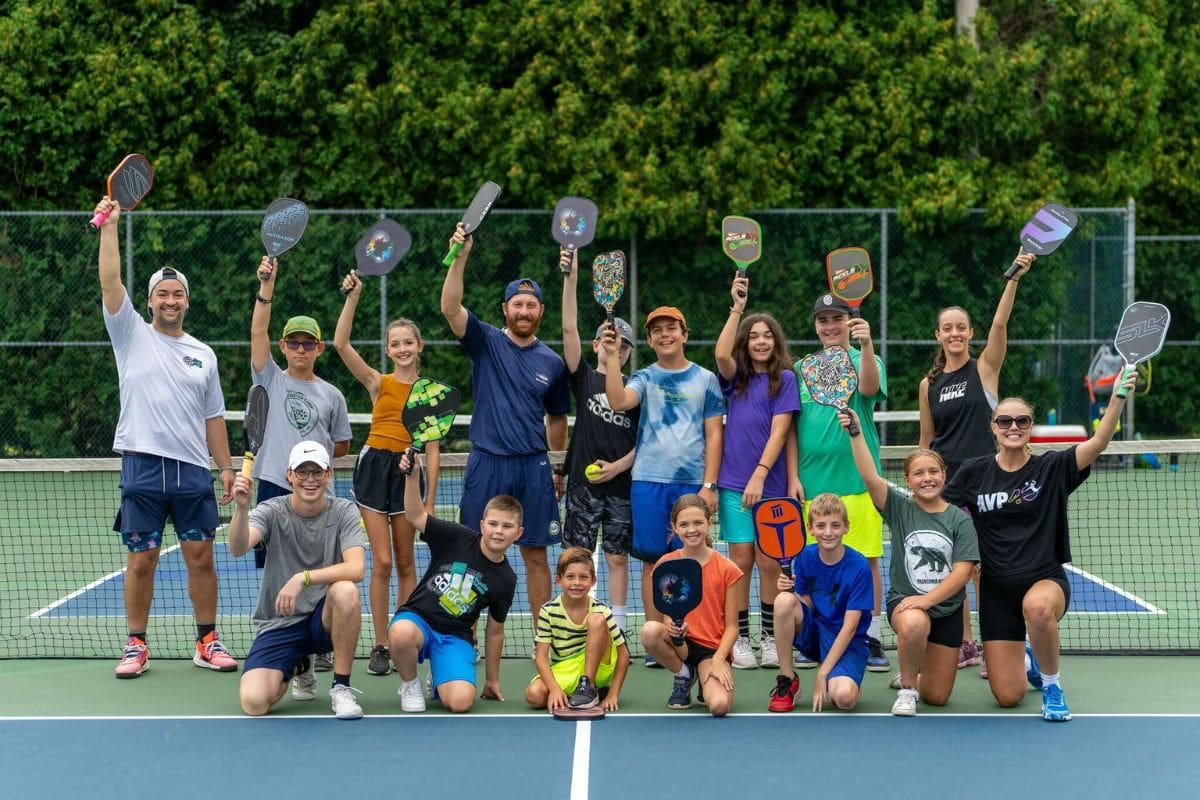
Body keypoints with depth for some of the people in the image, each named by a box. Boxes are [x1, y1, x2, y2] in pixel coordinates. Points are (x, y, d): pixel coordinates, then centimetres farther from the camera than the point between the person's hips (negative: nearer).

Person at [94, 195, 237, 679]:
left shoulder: (203, 354, 14)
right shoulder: (132, 334, 6)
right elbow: (110, 282, -7)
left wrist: (226, 466, 10)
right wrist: (109, 226, -14)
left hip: (193, 469, 3)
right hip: (143, 466, -2)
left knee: (201, 557, 3)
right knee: (141, 561, 1)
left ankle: (207, 643, 13)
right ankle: (136, 646, 11)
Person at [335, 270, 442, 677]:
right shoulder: (378, 383, 2)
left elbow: (432, 447, 5)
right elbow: (341, 344, -11)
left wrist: (430, 499, 1)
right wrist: (352, 297, -16)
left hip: (409, 471, 1)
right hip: (375, 465, -1)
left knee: (405, 563, 8)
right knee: (381, 562, -4)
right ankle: (380, 645, 3)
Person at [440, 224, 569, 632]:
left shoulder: (553, 363, 8)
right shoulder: (486, 342, 2)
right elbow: (450, 307, -15)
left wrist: (561, 469, 20)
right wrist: (460, 257, -27)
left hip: (534, 468, 2)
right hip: (486, 464, -1)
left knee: (537, 556, 5)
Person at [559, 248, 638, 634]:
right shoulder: (584, 378, 3)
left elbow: (645, 439, 7)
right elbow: (569, 329, -7)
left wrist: (618, 465, -9)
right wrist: (571, 278, -16)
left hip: (621, 484, 2)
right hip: (583, 482, -1)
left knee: (618, 558, 6)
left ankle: (617, 634, 11)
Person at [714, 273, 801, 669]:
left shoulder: (784, 379, 1)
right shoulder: (736, 377, 9)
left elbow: (779, 432, -6)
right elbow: (722, 354, -14)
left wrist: (760, 476, -15)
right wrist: (737, 307, -18)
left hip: (771, 485, -2)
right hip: (734, 483, 2)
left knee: (769, 564, 2)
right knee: (741, 562, 1)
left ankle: (770, 638, 12)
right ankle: (740, 640, 7)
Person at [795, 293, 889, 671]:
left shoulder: (864, 361, 2)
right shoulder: (802, 368, 11)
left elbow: (868, 388, -22)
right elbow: (791, 426, 13)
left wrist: (866, 346, -39)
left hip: (856, 479, -3)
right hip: (811, 481, 3)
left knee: (866, 559, 0)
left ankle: (871, 640, 7)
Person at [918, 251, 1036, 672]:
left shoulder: (985, 368, 0)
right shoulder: (929, 384, 9)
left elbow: (1000, 323, -16)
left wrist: (1014, 278, -28)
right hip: (944, 484, 4)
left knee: (983, 569, -5)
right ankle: (964, 644, 17)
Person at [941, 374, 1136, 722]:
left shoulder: (1052, 468, -4)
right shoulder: (974, 472, 1)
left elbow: (1098, 443, -19)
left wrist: (1119, 396, -33)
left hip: (1045, 579, -2)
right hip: (997, 589, 2)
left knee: (1038, 606, -43)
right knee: (1008, 698, -2)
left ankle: (1051, 685, -13)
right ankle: (1026, 660, 39)